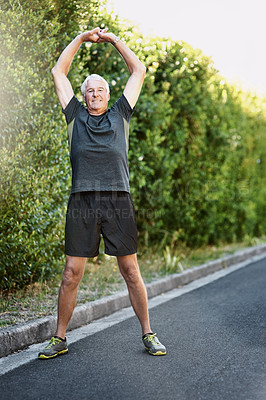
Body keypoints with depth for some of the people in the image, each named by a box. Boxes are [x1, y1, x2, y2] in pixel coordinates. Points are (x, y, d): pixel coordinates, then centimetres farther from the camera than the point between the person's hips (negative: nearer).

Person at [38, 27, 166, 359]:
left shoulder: (120, 115, 18)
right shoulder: (76, 117, 17)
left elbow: (139, 71, 22)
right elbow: (58, 72, 20)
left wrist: (114, 40, 23)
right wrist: (82, 38, 21)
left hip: (118, 202, 0)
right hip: (82, 203, 0)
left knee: (131, 273, 2)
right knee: (71, 274, 0)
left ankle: (148, 334, 14)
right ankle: (59, 339, 12)